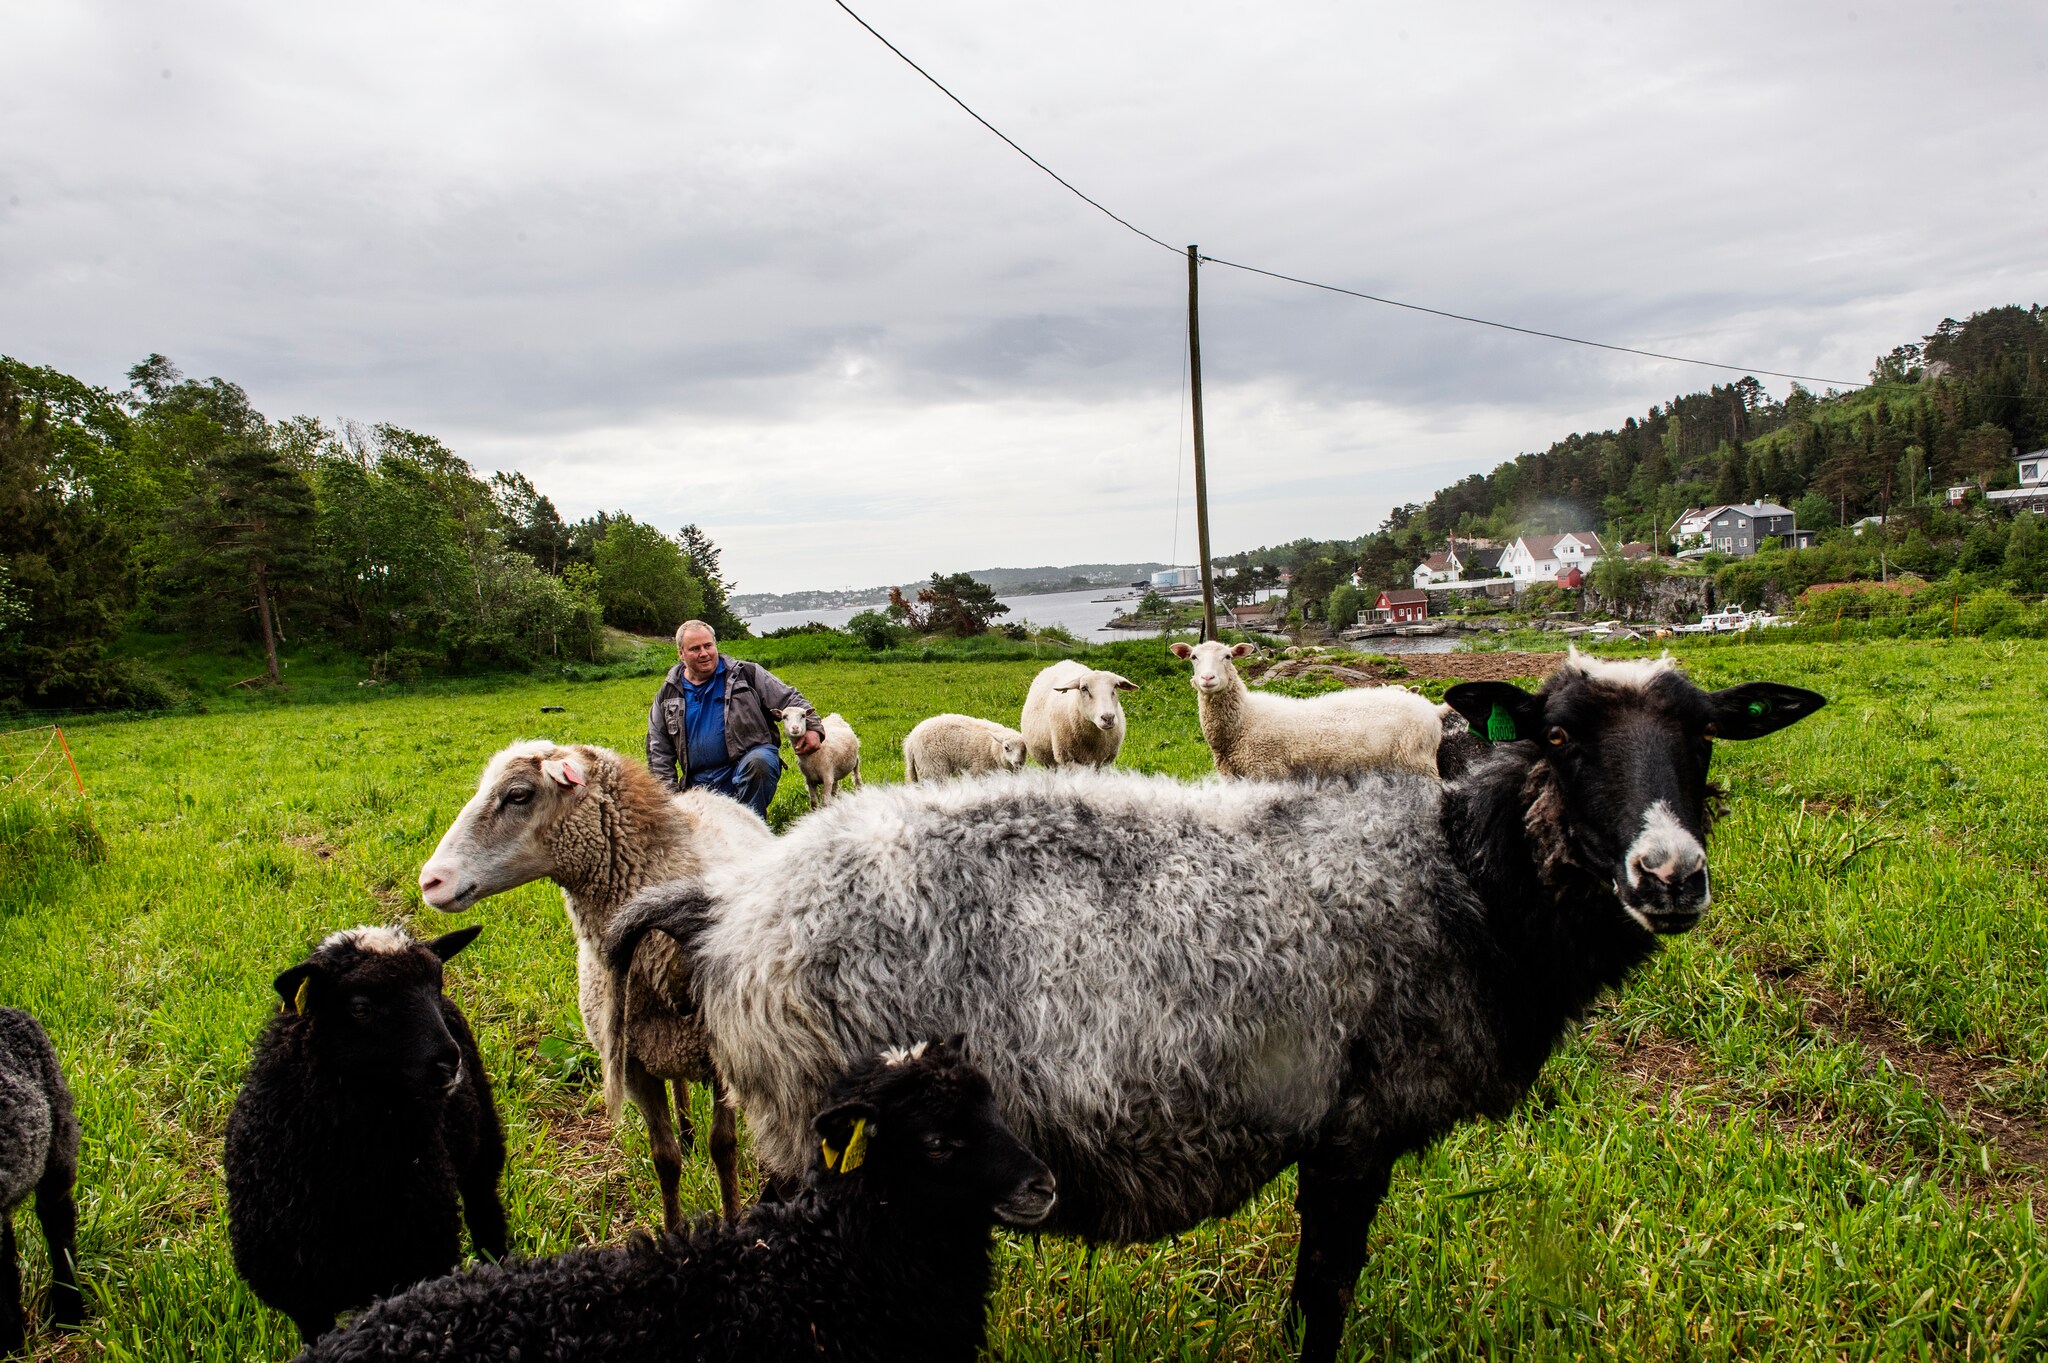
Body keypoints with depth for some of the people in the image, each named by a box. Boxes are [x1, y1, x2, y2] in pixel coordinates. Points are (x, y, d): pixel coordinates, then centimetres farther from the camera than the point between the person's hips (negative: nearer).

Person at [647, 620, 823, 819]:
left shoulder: (745, 674, 6)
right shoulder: (668, 695, 12)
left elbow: (789, 699, 8)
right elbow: (658, 750, 17)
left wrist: (811, 727, -8)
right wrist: (668, 792, 7)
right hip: (701, 785, 3)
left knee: (758, 762, -38)